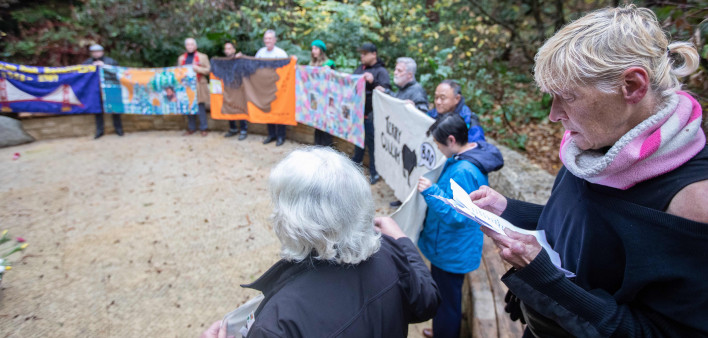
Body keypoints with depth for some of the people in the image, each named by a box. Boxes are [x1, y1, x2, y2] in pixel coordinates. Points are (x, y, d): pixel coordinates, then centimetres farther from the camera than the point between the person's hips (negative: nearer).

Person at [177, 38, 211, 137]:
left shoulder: (203, 57, 8)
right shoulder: (181, 58, 17)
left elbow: (208, 70, 1)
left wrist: (197, 68, -13)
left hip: (199, 85, -3)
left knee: (201, 107, -4)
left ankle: (203, 128, 4)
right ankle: (191, 128, 14)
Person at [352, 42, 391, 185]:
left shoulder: (381, 71, -7)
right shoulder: (359, 69, 13)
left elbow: (386, 90, -18)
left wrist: (373, 82, -30)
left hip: (371, 113, -7)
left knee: (371, 141, 1)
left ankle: (374, 172, 13)